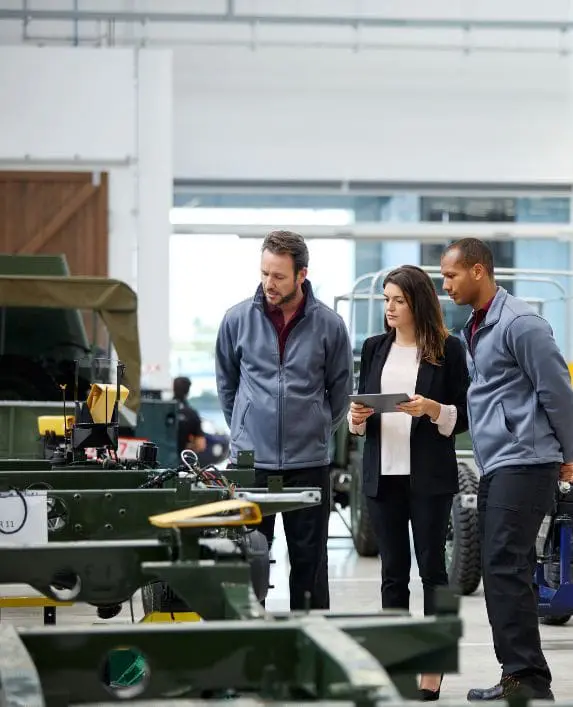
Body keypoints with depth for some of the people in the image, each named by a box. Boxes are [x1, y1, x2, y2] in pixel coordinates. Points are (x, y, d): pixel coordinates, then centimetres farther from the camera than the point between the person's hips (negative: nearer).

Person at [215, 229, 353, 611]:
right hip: (250, 460, 0)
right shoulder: (238, 319, 0)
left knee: (310, 563, 7)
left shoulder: (329, 325, -1)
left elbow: (340, 390, 12)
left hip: (309, 462, 0)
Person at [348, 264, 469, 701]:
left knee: (432, 567, 0)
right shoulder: (375, 348, 12)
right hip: (383, 473, 4)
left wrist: (432, 409, -18)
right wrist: (357, 417, -5)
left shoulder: (447, 349, -1)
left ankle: (433, 669, 4)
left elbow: (463, 417, 0)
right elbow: (359, 412, 17)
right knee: (393, 572, 7)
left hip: (429, 476, -4)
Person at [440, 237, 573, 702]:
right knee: (502, 571, 9)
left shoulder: (519, 323, -13)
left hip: (524, 463, -10)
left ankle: (528, 680, -11)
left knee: (505, 568, -13)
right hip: (495, 466, 10)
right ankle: (521, 678, 13)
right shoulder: (474, 329, 16)